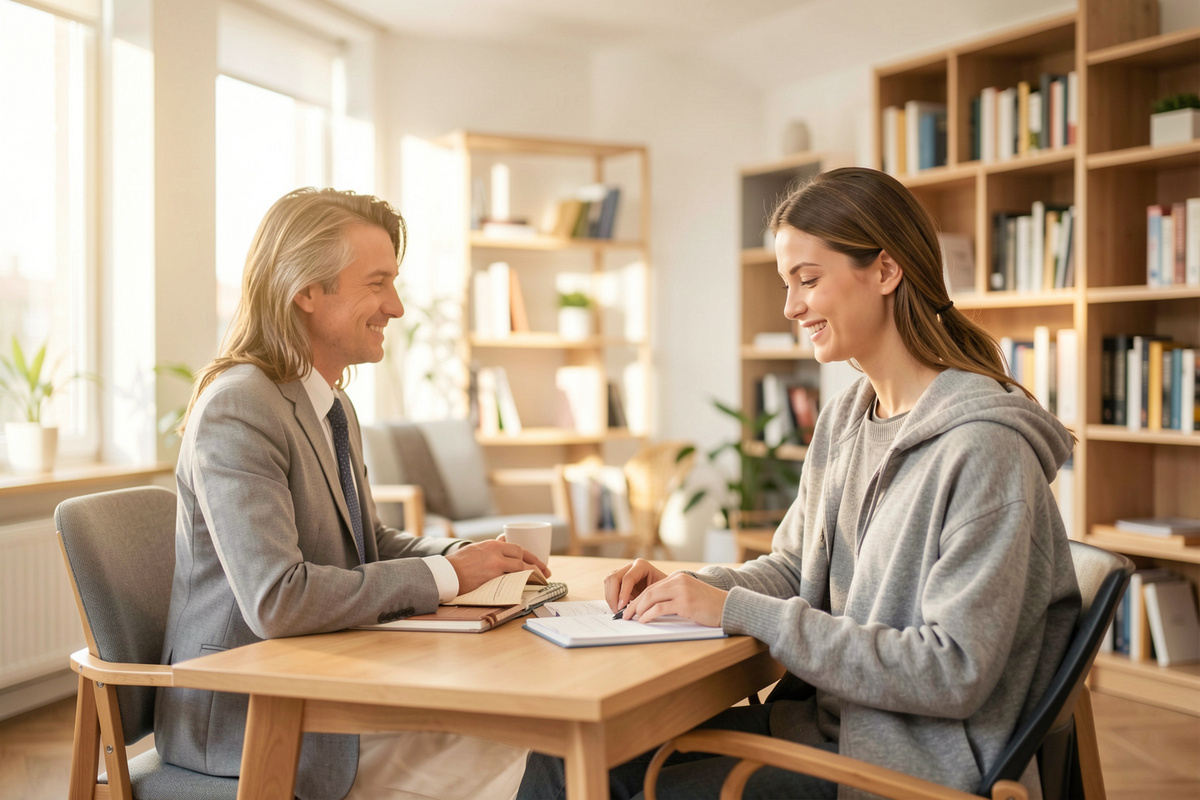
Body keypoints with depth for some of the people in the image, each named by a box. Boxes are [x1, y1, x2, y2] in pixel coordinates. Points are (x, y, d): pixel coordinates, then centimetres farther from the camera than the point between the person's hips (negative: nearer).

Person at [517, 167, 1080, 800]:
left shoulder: (984, 445, -19)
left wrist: (740, 611, -22)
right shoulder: (844, 419, 8)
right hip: (823, 722, 8)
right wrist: (687, 587, -4)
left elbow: (955, 673, -23)